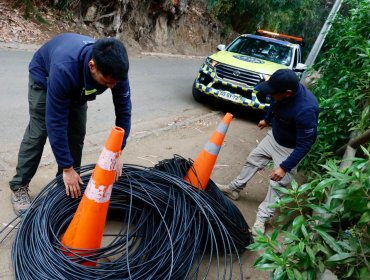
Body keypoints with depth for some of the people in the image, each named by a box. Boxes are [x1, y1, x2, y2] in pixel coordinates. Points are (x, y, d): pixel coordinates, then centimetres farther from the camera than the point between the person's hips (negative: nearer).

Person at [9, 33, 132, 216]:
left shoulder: (115, 68, -34)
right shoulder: (64, 69, -47)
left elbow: (124, 111, -23)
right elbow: (56, 122, -41)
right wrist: (67, 168, -36)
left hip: (78, 86, 4)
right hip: (45, 76, -4)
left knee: (77, 133, -1)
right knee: (38, 132, -10)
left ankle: (69, 183, 15)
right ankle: (19, 187, 4)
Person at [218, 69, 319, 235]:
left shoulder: (305, 110, -42)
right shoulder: (284, 89, -21)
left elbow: (305, 144, -31)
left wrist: (285, 167, -27)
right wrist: (267, 119, 23)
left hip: (290, 149, -7)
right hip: (274, 136, 7)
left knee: (277, 183, 0)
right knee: (252, 160, 17)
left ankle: (262, 218, 16)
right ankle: (234, 189, 38)